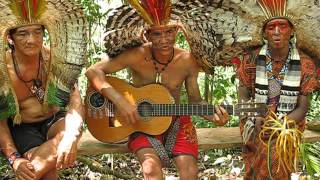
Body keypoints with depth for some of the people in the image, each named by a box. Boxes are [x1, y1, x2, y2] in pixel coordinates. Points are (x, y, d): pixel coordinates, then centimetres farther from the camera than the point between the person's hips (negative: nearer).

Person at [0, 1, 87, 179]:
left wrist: (71, 137, -40)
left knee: (70, 132, -33)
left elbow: (75, 100, -20)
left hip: (55, 119, 3)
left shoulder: (55, 59, -12)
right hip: (22, 128, -2)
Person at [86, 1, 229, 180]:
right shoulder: (137, 56, -17)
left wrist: (213, 115, -17)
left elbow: (195, 100, 3)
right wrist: (120, 101, -28)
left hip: (176, 122, 2)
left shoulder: (187, 61, -9)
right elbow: (93, 71, -17)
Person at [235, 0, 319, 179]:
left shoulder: (305, 63, -6)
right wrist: (257, 119, -22)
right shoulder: (251, 58, -6)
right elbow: (243, 97, -3)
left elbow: (302, 107, -6)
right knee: (273, 154, -22)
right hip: (255, 123, 0)